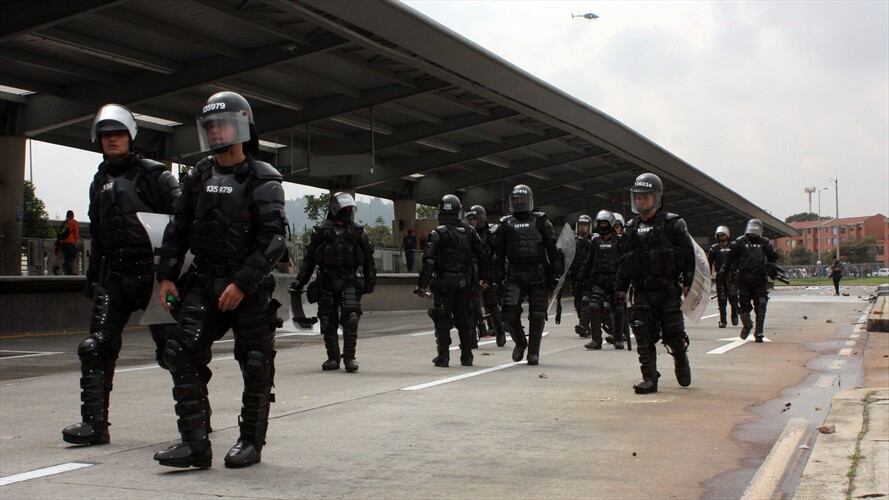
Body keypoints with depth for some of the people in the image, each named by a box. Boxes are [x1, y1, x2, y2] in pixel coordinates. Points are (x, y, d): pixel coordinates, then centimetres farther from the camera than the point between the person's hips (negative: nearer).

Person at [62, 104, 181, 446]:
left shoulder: (153, 174, -1)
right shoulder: (100, 182, 19)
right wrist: (92, 276, 20)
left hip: (151, 270, -6)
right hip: (113, 274, 6)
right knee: (97, 348, -4)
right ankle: (95, 422, 0)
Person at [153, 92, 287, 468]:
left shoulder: (262, 180, -7)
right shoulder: (199, 176, 10)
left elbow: (274, 240, -14)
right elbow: (178, 229, 16)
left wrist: (243, 283, -20)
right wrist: (166, 275, 8)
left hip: (249, 288, -5)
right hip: (203, 283, 5)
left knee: (256, 365, 3)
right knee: (181, 353, -7)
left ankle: (251, 442, 18)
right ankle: (195, 443, -3)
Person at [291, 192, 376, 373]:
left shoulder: (358, 232, 9)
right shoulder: (322, 231, 6)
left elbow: (368, 258, 12)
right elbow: (309, 258, 8)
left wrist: (370, 280, 6)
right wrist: (300, 281, 4)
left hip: (350, 283, 0)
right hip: (327, 283, 1)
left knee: (351, 318, -14)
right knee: (328, 322, 3)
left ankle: (349, 357, -6)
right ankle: (333, 358, 15)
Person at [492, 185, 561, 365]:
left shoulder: (541, 221, 8)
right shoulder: (505, 224, 12)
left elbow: (553, 249, 5)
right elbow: (498, 252, 13)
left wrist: (555, 273, -1)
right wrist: (498, 276, 5)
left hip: (538, 275, -1)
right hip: (514, 276, 1)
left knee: (537, 316, 0)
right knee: (510, 313, -9)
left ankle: (533, 352, 11)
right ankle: (520, 342, 17)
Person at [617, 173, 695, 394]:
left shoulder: (673, 224, -2)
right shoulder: (632, 228, 11)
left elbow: (688, 254, -2)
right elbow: (624, 260, 17)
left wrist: (687, 282, -9)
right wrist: (621, 288, 13)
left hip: (668, 290, -3)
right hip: (642, 292, 4)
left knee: (673, 334, 3)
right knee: (643, 336, -4)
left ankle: (681, 361, 33)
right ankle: (649, 379, 0)